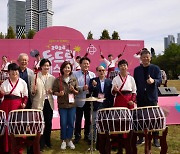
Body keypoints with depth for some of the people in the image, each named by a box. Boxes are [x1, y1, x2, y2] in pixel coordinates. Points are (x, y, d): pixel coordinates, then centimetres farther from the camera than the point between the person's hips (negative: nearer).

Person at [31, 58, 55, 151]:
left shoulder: (52, 78, 8)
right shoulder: (36, 77, -2)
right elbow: (32, 92, -3)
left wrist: (52, 91, -7)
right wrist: (34, 91, -24)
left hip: (49, 103, 3)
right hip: (39, 103, -3)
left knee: (48, 123, 11)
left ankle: (47, 141, 29)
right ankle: (41, 143, 13)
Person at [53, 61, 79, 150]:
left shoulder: (74, 79, 3)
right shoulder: (58, 80, -3)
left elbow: (77, 92, 6)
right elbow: (54, 91, -2)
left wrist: (73, 90, -14)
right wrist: (59, 94, -21)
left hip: (72, 104, 2)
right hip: (62, 105, -2)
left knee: (71, 123, 7)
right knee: (63, 123, 4)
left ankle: (69, 140, 24)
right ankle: (64, 140, 20)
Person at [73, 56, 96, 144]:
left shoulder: (92, 74, 10)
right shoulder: (75, 74, -1)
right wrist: (82, 88, -24)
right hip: (79, 100, -3)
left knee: (88, 119, 12)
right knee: (78, 119, 5)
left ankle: (87, 135, 26)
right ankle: (77, 136, 19)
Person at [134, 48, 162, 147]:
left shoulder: (155, 68, 3)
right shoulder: (137, 70, 9)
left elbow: (159, 81, -7)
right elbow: (135, 83, 10)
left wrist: (153, 81, -28)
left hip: (152, 97, -2)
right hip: (140, 98, 2)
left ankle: (155, 139, 10)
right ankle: (141, 138, 19)